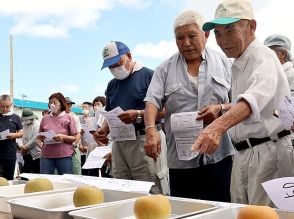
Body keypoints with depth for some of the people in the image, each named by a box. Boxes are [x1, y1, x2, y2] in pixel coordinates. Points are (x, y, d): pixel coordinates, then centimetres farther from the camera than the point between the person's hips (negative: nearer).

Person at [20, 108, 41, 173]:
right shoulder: (24, 125, 12)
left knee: (36, 172, -1)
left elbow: (35, 139, -17)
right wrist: (21, 146, -10)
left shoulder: (37, 125, -10)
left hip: (35, 153, -7)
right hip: (27, 153, 7)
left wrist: (25, 147, -10)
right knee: (25, 171, 9)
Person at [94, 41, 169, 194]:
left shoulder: (148, 76, -1)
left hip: (145, 141, -6)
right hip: (119, 144, 6)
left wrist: (138, 114, -19)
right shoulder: (112, 85, 21)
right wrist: (104, 130, 6)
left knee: (152, 193, -7)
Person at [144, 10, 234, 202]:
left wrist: (220, 109, -13)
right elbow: (152, 102, -1)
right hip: (180, 157, 1)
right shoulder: (165, 69, 9)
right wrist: (151, 131, -19)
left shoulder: (224, 63, 8)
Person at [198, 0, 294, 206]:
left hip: (268, 152, -9)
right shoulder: (238, 65, 17)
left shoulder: (263, 57, -14)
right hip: (243, 154, 9)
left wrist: (219, 126, -52)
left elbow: (257, 95, -37)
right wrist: (225, 109, 16)